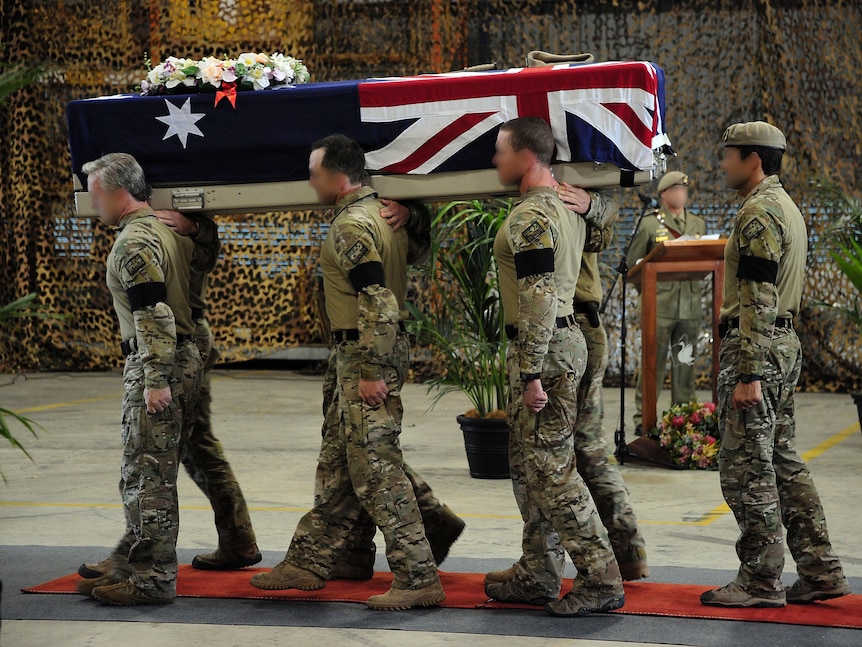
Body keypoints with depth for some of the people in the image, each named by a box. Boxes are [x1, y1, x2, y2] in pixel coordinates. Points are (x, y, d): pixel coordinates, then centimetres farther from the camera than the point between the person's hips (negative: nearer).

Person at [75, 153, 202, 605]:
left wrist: (156, 380, -23)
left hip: (154, 365, -10)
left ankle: (153, 580, -1)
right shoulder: (166, 229, 17)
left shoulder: (134, 242, -14)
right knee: (148, 476, 15)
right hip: (183, 360, 10)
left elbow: (154, 314, -22)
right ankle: (128, 567, 23)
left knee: (147, 476, -5)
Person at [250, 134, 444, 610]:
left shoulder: (351, 225, -16)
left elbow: (376, 301, -24)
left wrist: (371, 372, -23)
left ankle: (418, 579, -5)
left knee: (376, 471, -8)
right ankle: (309, 563, 26)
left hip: (365, 357, -11)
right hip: (359, 357, 11)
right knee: (336, 464, 16)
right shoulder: (380, 213, 15)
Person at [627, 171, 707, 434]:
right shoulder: (650, 224, 4)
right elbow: (633, 262, 6)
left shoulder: (698, 224, 16)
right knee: (654, 361, -4)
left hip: (690, 304, 4)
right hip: (660, 304, -4)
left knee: (686, 361, 6)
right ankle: (643, 418, 0)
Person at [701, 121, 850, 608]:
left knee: (747, 467, -5)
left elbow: (758, 300, -20)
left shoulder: (758, 212, -14)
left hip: (755, 346, -10)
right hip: (786, 344, 10)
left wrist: (747, 374, -22)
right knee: (783, 460, 13)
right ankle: (821, 571, 14)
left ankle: (761, 582, -1)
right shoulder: (787, 207, 19)